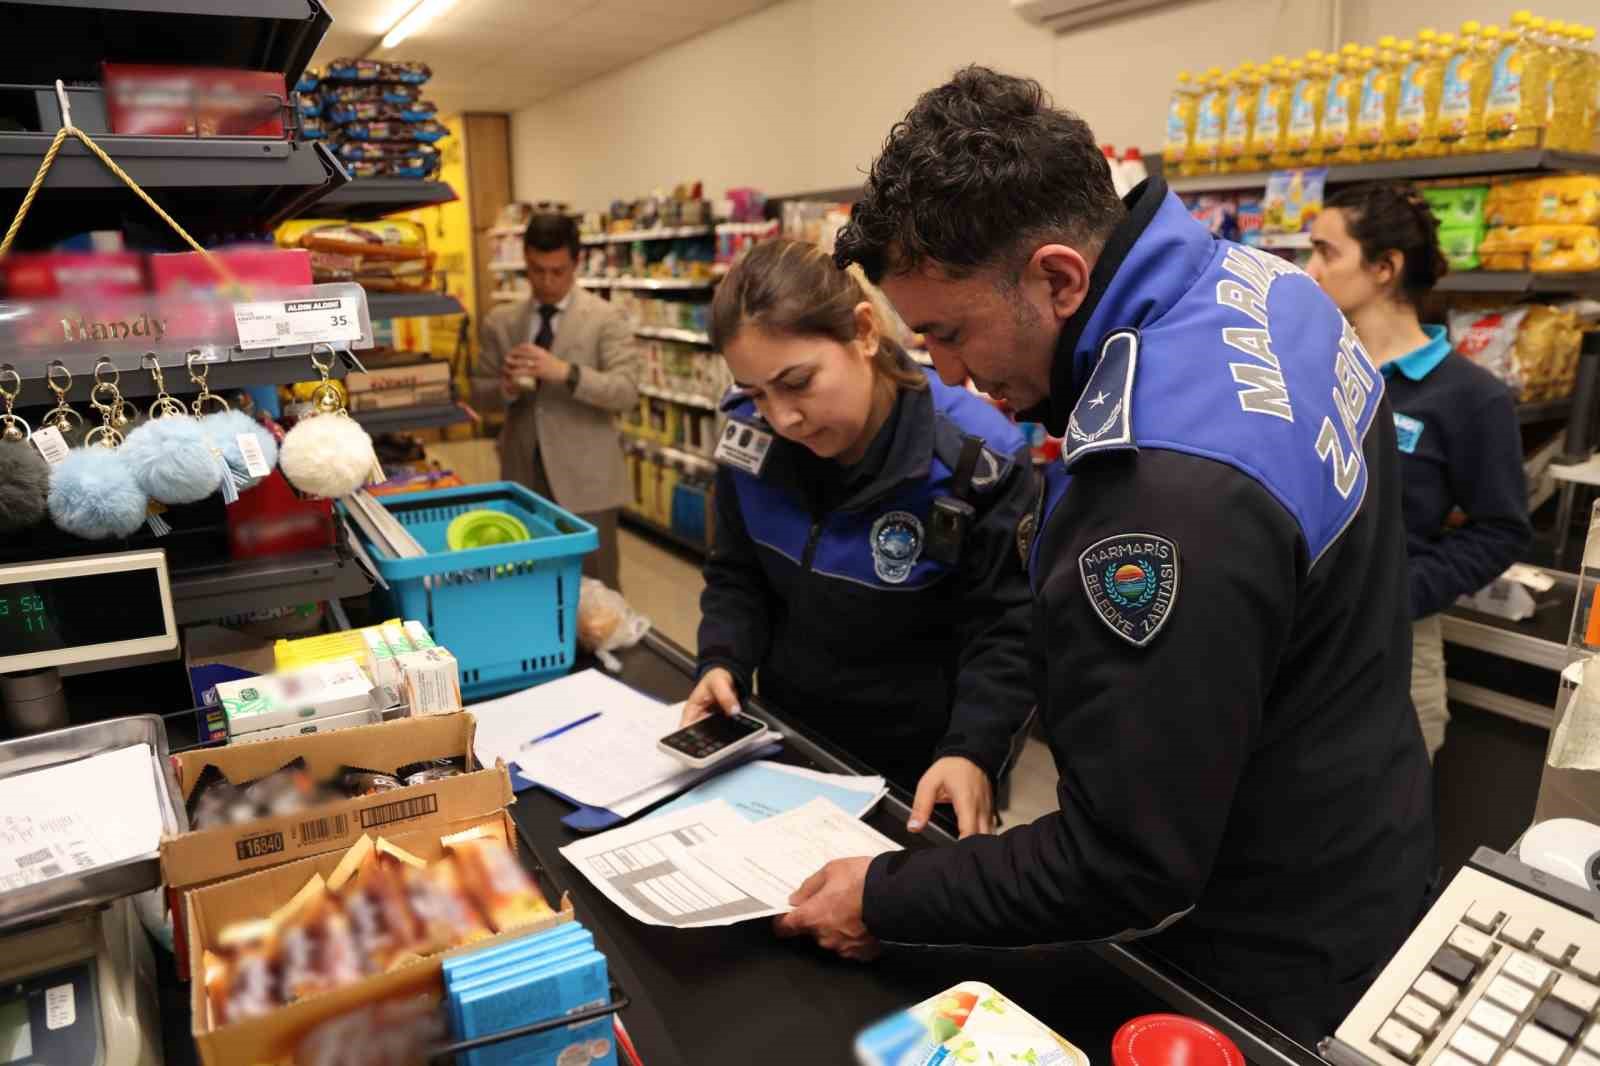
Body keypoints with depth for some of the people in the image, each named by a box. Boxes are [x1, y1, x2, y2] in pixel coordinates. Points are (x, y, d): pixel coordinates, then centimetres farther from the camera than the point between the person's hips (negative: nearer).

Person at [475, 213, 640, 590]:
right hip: (523, 474, 4)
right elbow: (480, 389, 12)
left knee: (595, 585, 2)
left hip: (585, 477, -3)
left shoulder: (607, 319, -3)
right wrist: (506, 388, -12)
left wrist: (564, 372, -27)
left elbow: (627, 391, -13)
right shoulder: (499, 321, 8)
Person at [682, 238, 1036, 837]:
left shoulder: (975, 460, -25)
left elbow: (1006, 629, -18)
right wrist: (723, 661, -15)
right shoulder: (752, 439, -11)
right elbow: (736, 577, 3)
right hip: (790, 743, 5)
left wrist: (972, 749, -32)